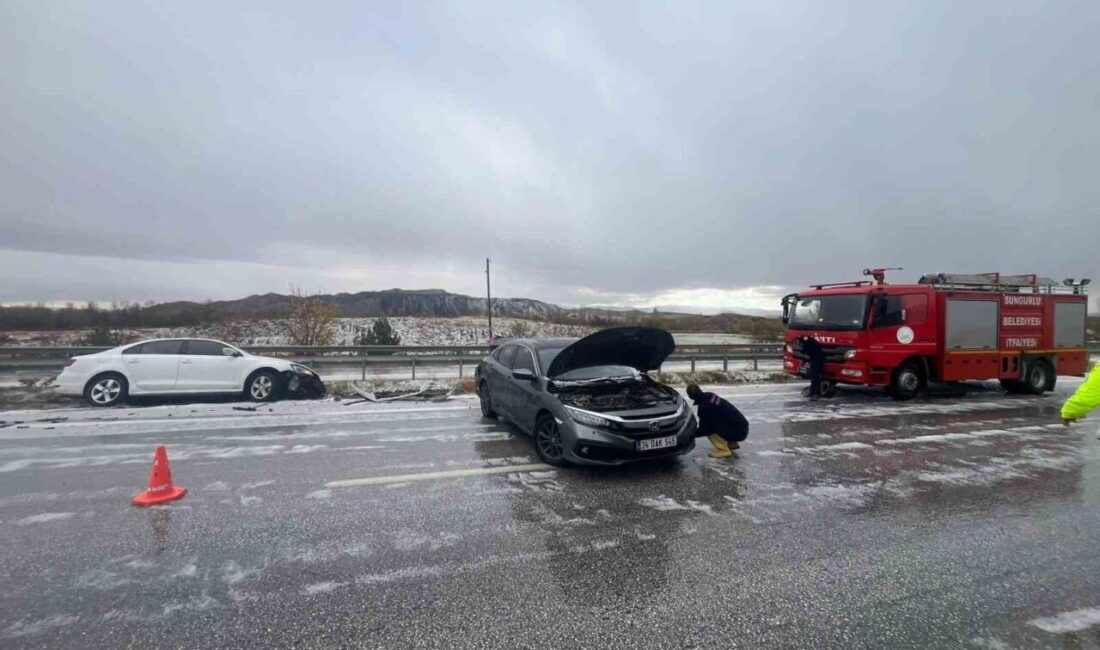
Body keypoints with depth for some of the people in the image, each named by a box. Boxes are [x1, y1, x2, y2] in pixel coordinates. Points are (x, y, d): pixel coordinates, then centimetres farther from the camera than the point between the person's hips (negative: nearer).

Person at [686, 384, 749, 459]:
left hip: (738, 432, -9)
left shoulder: (704, 406, -19)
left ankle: (724, 450, -7)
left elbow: (704, 429, -9)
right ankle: (731, 444, 23)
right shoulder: (710, 396, 6)